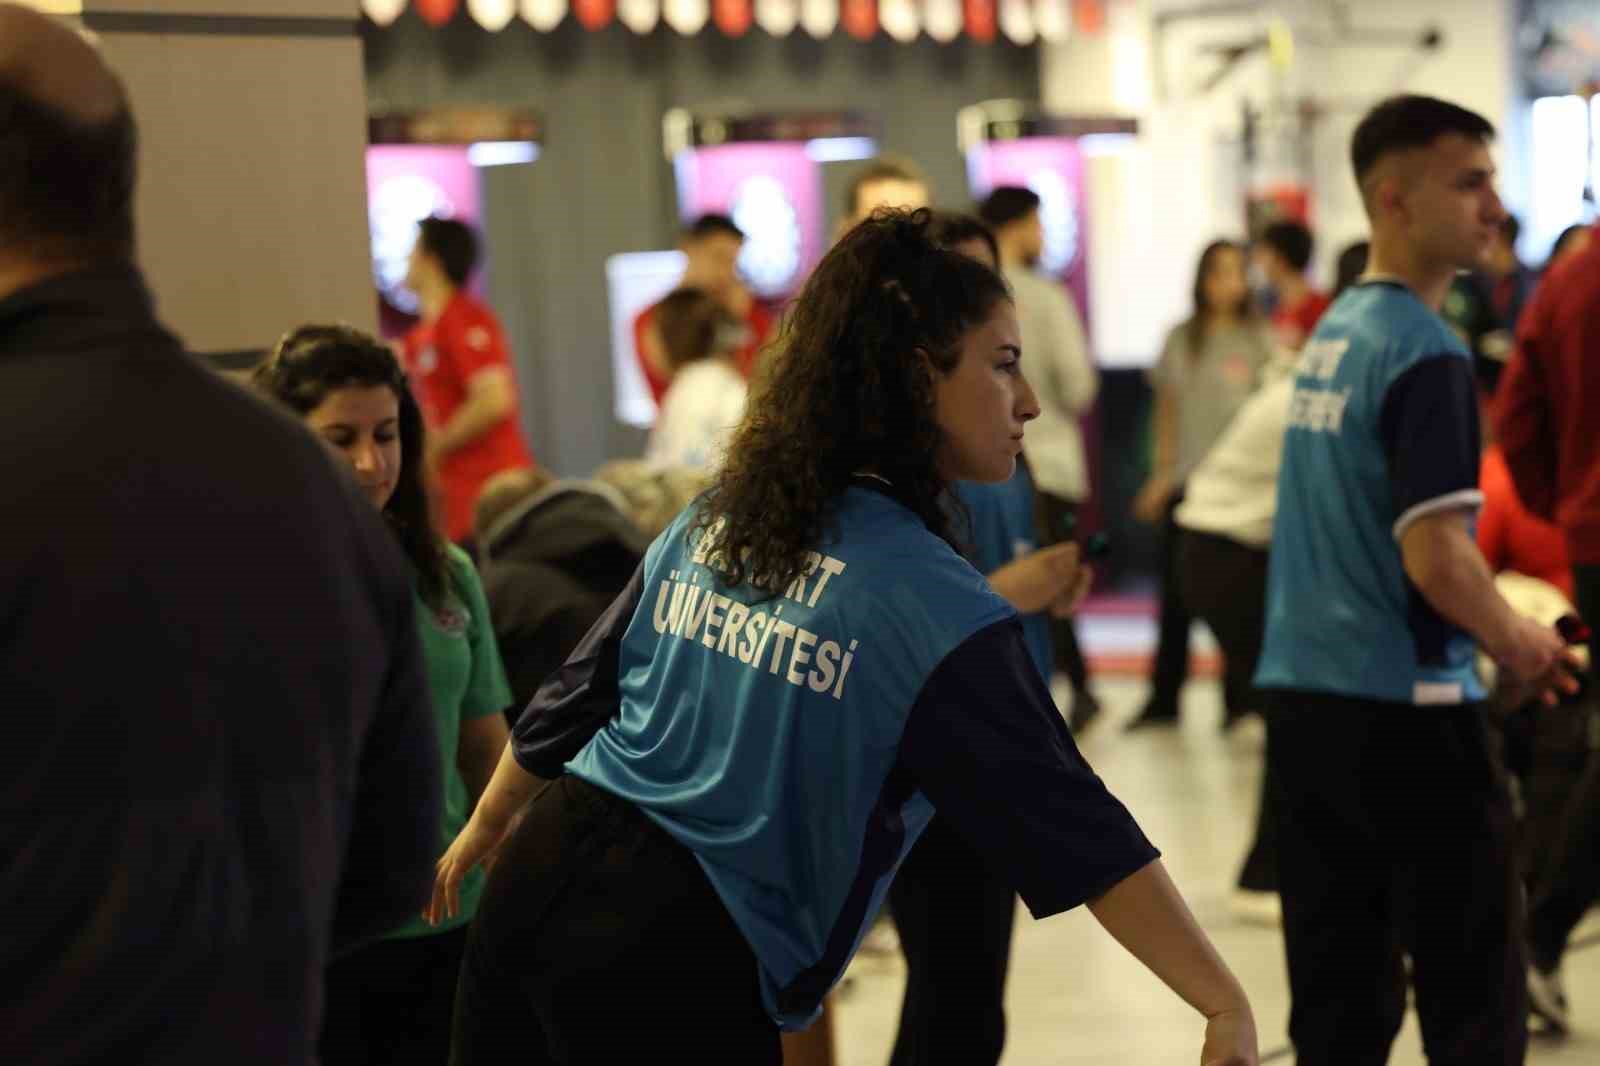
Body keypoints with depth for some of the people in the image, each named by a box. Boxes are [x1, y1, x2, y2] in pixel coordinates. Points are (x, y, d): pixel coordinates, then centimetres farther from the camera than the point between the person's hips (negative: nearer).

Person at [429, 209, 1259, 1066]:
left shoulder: (711, 521, 8)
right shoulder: (934, 602, -12)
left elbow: (573, 696, 17)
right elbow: (1071, 826, -17)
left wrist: (483, 830, 32)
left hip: (545, 868, 7)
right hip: (683, 968, -7)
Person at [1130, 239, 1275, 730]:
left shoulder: (1259, 342, 0)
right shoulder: (1181, 340, 8)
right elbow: (1168, 409, 13)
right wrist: (1162, 472, 10)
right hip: (1187, 483, 2)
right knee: (1176, 596, 5)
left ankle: (1239, 700, 11)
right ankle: (1163, 698, 13)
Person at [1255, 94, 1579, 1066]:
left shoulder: (1332, 332, 12)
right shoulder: (1427, 352, -14)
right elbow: (1436, 559, -21)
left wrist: (1496, 629, 18)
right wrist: (1519, 642, -3)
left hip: (1303, 695, 8)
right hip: (1407, 708, -8)